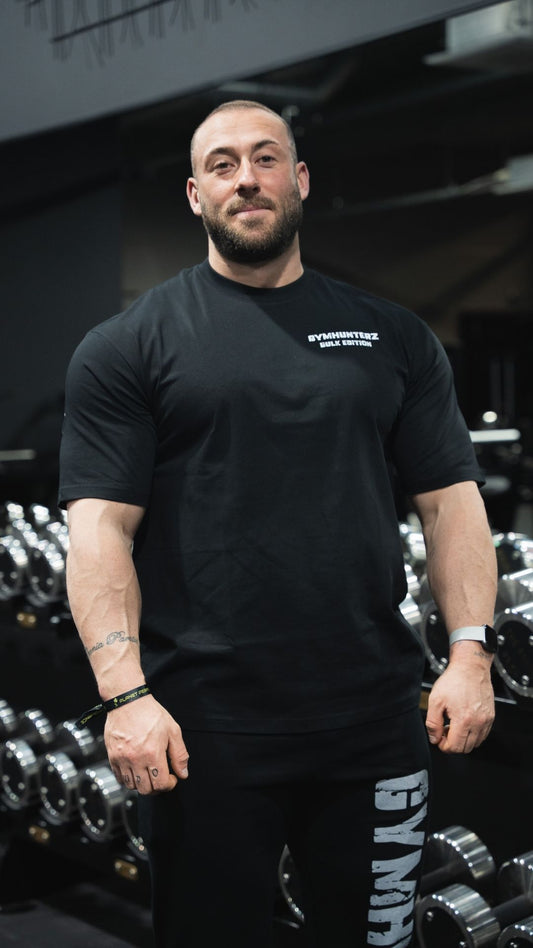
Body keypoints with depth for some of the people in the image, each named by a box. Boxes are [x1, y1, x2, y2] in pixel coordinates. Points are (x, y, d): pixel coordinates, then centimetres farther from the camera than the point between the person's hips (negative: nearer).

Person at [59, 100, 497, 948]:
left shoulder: (392, 337, 10)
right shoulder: (127, 348, 1)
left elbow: (450, 499, 8)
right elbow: (101, 524, -6)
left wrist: (471, 651, -4)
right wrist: (125, 692, -16)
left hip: (376, 724, 3)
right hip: (204, 731, -2)